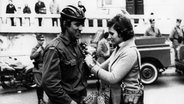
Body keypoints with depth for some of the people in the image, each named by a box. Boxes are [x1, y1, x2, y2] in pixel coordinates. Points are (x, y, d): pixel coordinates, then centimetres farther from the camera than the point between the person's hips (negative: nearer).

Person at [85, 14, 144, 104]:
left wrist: (92, 66, -20)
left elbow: (113, 78, -26)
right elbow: (102, 66, 6)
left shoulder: (130, 52, -22)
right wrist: (92, 60, -11)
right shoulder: (118, 49, 6)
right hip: (116, 96, 8)